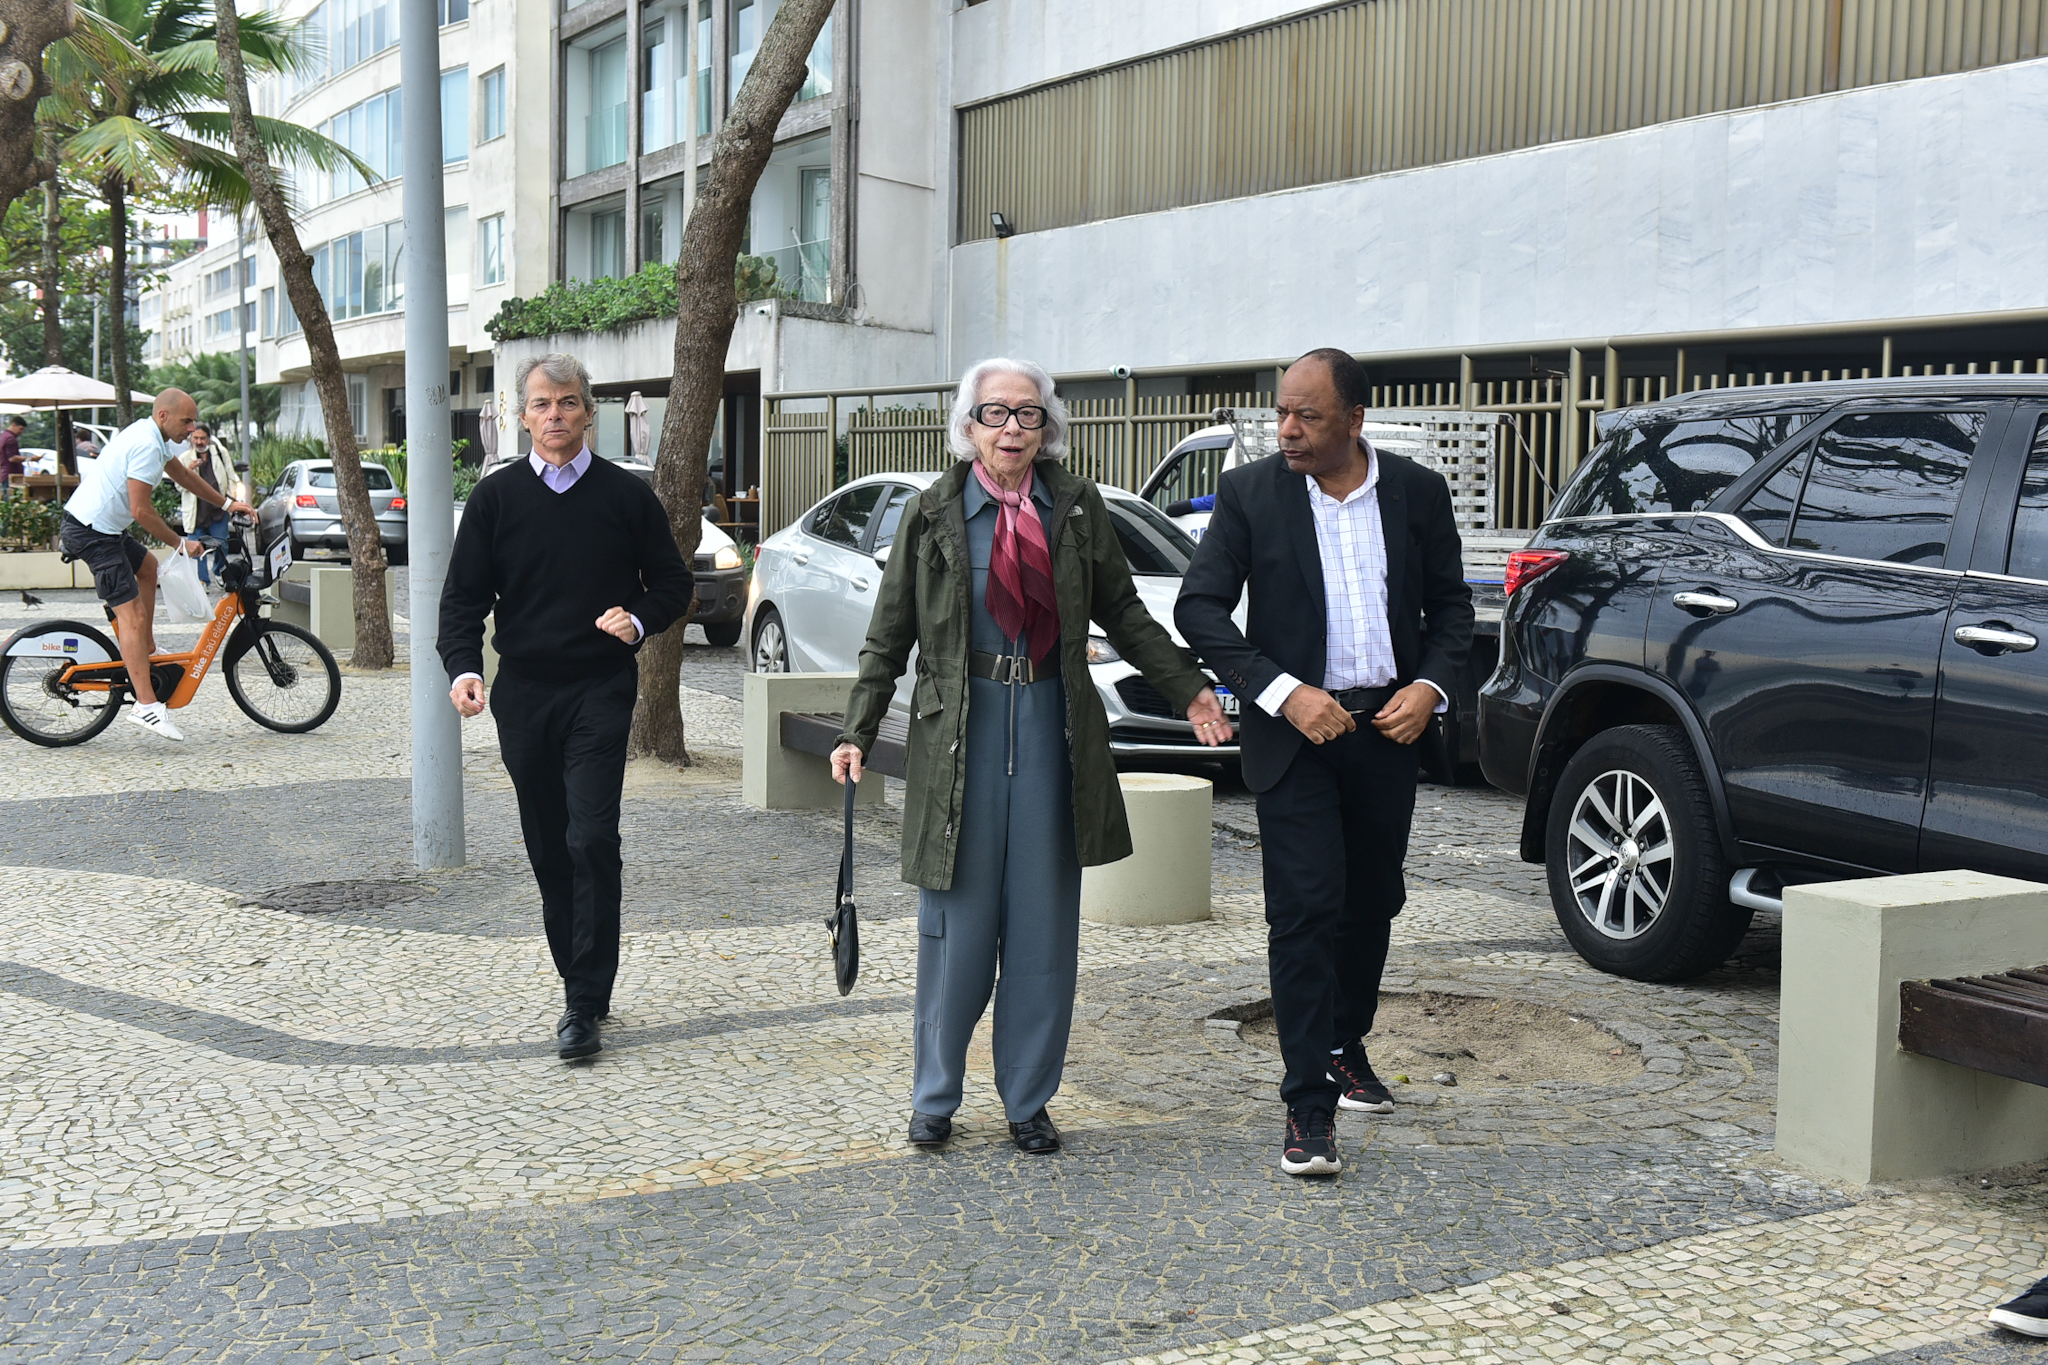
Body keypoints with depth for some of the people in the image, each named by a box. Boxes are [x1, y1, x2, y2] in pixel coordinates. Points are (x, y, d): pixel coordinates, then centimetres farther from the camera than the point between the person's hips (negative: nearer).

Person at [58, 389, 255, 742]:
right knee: (132, 614, -14)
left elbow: (182, 474, 27)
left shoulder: (148, 435, 13)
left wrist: (227, 504, 25)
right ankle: (146, 705, -19)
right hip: (94, 531, -11)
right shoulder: (147, 445, -19)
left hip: (93, 524, 11)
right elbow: (141, 510, -21)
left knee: (147, 566, 31)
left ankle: (147, 651, 32)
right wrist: (180, 543, -11)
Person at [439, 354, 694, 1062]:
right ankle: (581, 984, 22)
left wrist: (638, 620, -10)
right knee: (547, 847, 9)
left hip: (600, 691, -3)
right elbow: (464, 596, 7)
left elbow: (673, 584, 11)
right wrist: (463, 666, -11)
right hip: (523, 692, 3)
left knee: (591, 839, -12)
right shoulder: (496, 496, 6)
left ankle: (586, 1004, -7)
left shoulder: (627, 496, 3)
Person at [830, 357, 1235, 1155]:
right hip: (962, 729, -2)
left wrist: (1188, 688, 7)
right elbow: (888, 638, 4)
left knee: (1045, 925, 6)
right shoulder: (933, 515, 2)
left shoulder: (1076, 508, 6)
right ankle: (935, 1098, 19)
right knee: (957, 924, 2)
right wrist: (857, 733, -3)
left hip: (1053, 727, 2)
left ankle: (1028, 1102, 19)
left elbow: (1122, 612, 14)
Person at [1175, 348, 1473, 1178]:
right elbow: (1199, 607, -8)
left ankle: (1346, 1046, 38)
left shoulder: (1418, 493, 2)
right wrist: (1284, 693, -17)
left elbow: (1452, 605, 11)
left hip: (1388, 731, 3)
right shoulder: (1250, 493, -4)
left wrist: (1430, 687, -7)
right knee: (1305, 910, -9)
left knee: (1372, 903, 15)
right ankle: (1309, 1108, -5)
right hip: (1295, 733, -3)